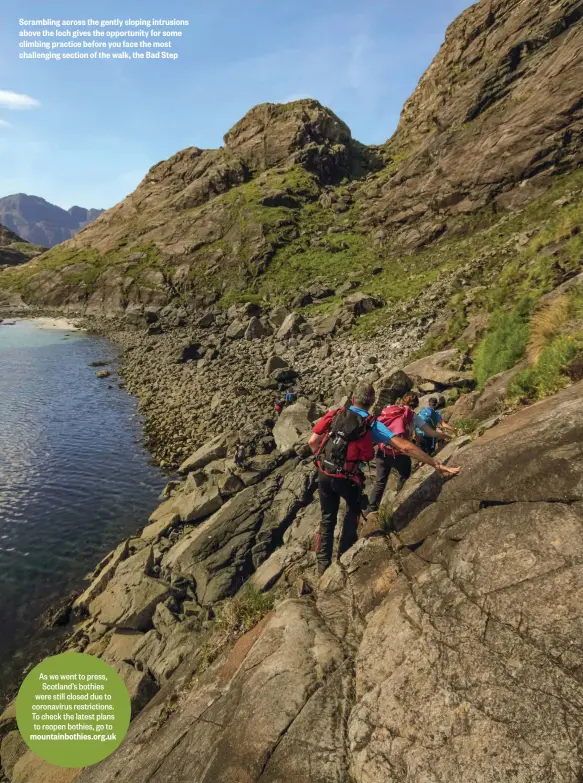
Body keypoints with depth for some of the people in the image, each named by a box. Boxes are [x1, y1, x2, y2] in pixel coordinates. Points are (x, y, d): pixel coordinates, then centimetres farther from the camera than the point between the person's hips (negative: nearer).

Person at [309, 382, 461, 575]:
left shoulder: (334, 414, 0)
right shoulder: (372, 425, -8)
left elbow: (312, 442, -1)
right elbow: (405, 447, -15)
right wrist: (437, 465, -13)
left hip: (324, 474, 3)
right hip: (347, 479, -2)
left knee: (327, 519, 19)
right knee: (353, 509, 28)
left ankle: (323, 564, 24)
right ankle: (344, 556, 33)